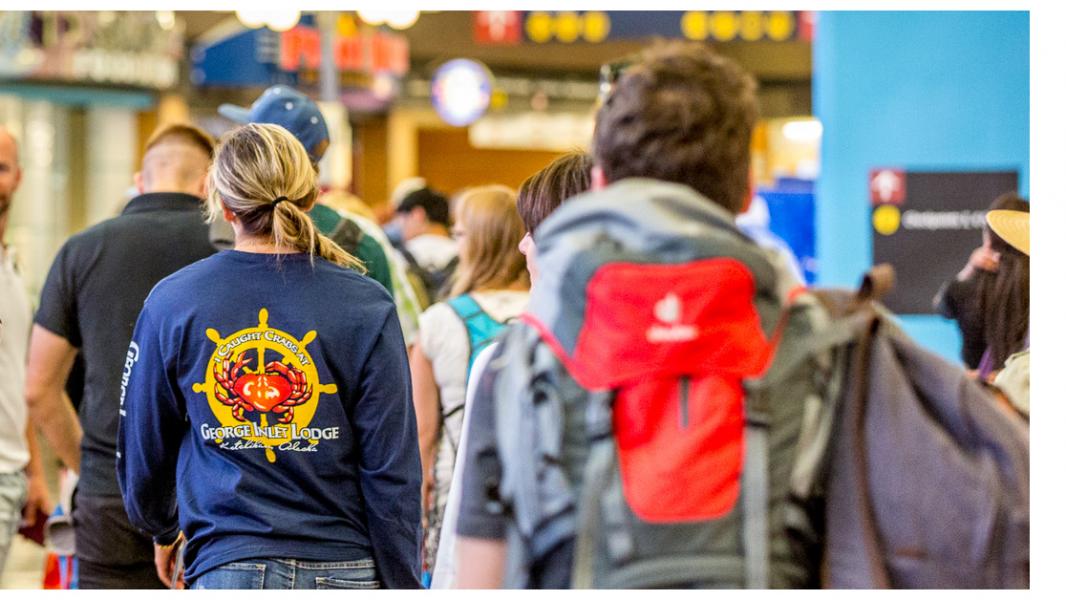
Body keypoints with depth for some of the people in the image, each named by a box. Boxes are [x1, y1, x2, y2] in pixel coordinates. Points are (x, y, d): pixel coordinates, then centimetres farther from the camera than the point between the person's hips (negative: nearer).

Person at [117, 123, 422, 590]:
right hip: (345, 568, 0)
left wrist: (163, 530, 32)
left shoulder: (172, 302, 1)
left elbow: (141, 449, 12)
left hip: (227, 566, 0)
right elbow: (393, 471, -3)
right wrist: (402, 587, 5)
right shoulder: (365, 306, -3)